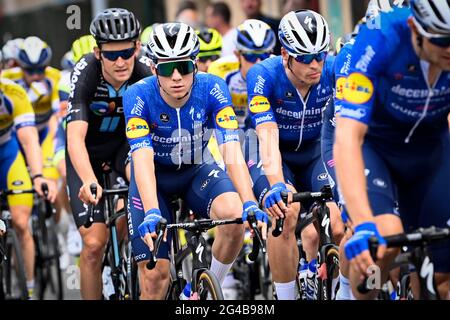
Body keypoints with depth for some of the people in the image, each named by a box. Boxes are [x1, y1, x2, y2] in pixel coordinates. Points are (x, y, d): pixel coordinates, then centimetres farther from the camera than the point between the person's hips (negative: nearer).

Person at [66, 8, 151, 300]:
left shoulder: (144, 76, -24)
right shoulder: (85, 75, -31)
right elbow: (75, 139, -41)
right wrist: (89, 182, -58)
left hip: (124, 142, 3)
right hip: (88, 151, -3)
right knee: (94, 243, -13)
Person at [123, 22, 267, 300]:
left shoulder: (213, 89, -25)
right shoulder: (139, 95, -27)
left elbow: (232, 151, -32)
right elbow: (142, 160, -37)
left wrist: (250, 204, -46)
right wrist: (152, 213, -52)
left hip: (197, 171, 1)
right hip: (155, 175, -1)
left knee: (233, 213, -31)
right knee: (155, 275, -11)